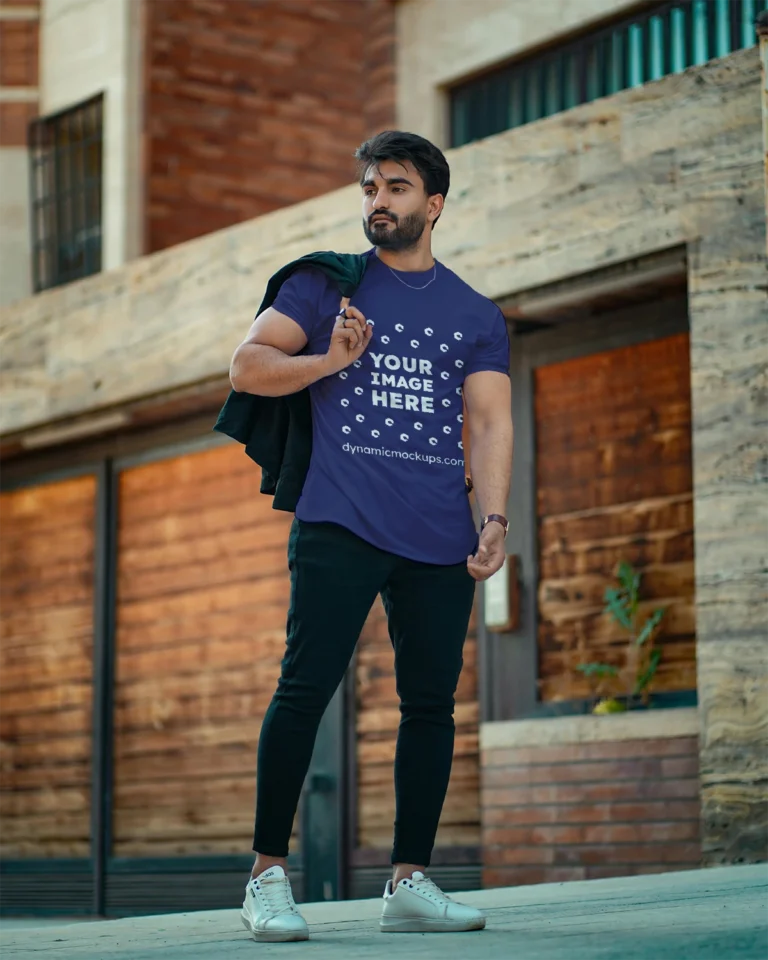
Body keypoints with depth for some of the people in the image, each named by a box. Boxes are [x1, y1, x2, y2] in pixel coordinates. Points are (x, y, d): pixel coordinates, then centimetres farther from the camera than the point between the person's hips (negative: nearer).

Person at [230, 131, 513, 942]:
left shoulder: (475, 316, 16)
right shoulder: (326, 286, 12)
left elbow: (491, 423, 8)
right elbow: (247, 366, 6)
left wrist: (494, 521, -5)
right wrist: (330, 361, -11)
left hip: (439, 539, 3)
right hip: (339, 526, -2)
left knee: (431, 703, 3)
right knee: (305, 689, -9)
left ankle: (410, 884, 11)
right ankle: (267, 877, -2)